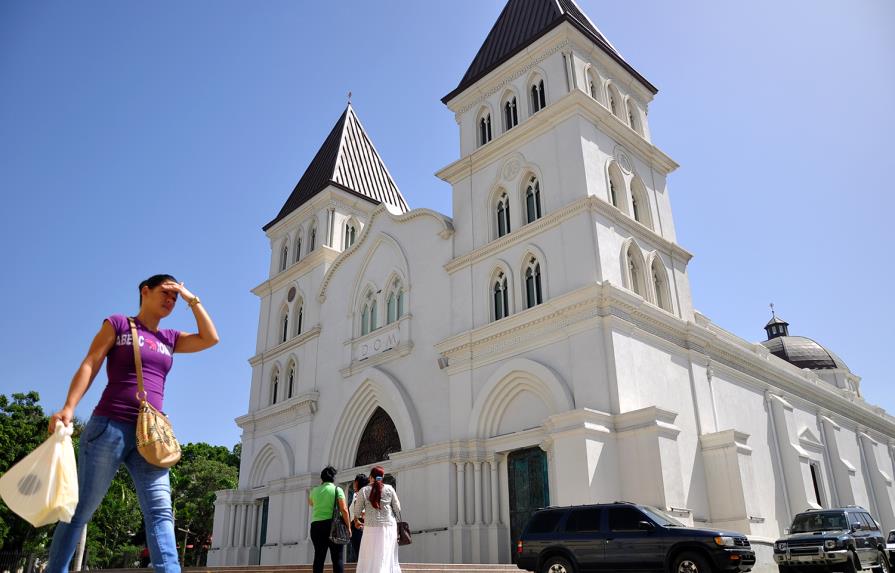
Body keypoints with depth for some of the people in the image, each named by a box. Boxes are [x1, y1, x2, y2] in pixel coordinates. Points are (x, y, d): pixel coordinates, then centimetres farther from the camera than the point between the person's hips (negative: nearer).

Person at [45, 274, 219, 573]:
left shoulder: (170, 339, 19)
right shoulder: (117, 324, 7)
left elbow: (210, 338, 9)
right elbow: (89, 365, -3)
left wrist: (192, 299, 9)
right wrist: (68, 408, -16)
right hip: (109, 426, -4)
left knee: (160, 512, -9)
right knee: (81, 509, 3)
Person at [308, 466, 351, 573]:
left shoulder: (315, 490, 9)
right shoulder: (337, 490, -2)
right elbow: (344, 510, -10)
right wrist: (348, 526, -2)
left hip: (316, 526, 4)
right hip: (333, 525, -4)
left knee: (319, 557, 8)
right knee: (337, 558, -2)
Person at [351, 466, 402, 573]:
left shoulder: (364, 491, -2)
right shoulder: (389, 489, 1)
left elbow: (356, 512, 3)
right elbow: (397, 509, 4)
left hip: (372, 528, -2)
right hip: (389, 527, 2)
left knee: (370, 559, 3)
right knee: (388, 558, 9)